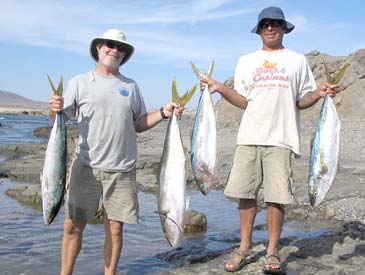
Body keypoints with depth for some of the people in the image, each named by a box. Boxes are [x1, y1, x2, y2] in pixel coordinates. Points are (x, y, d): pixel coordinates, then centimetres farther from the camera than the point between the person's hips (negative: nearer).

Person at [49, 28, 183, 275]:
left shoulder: (131, 86, 13)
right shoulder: (80, 82, 5)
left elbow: (138, 125, 15)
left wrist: (163, 113, 2)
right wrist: (55, 110, -21)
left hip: (122, 169, 2)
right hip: (86, 166, -2)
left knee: (115, 227, 5)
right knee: (73, 225, 2)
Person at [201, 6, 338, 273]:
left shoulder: (298, 60, 12)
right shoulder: (246, 61, 16)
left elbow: (301, 101, 10)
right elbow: (243, 101, 13)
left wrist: (319, 93, -9)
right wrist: (220, 88, -1)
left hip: (280, 139, -2)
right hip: (249, 137, 2)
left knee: (276, 196, -2)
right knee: (246, 193, 3)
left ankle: (272, 251, 12)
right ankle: (245, 247, 16)